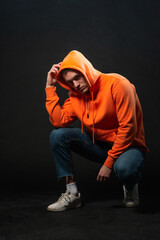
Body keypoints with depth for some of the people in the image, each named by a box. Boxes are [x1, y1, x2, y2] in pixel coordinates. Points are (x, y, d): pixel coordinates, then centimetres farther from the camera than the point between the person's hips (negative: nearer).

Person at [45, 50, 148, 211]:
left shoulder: (117, 84, -18)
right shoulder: (75, 96, 2)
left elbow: (128, 128, -22)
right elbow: (58, 121, -14)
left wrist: (108, 163, -23)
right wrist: (50, 87, -12)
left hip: (127, 145, -5)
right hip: (99, 145, 6)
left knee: (124, 168, -40)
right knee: (57, 135, -13)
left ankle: (130, 187, 0)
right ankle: (72, 194, -7)